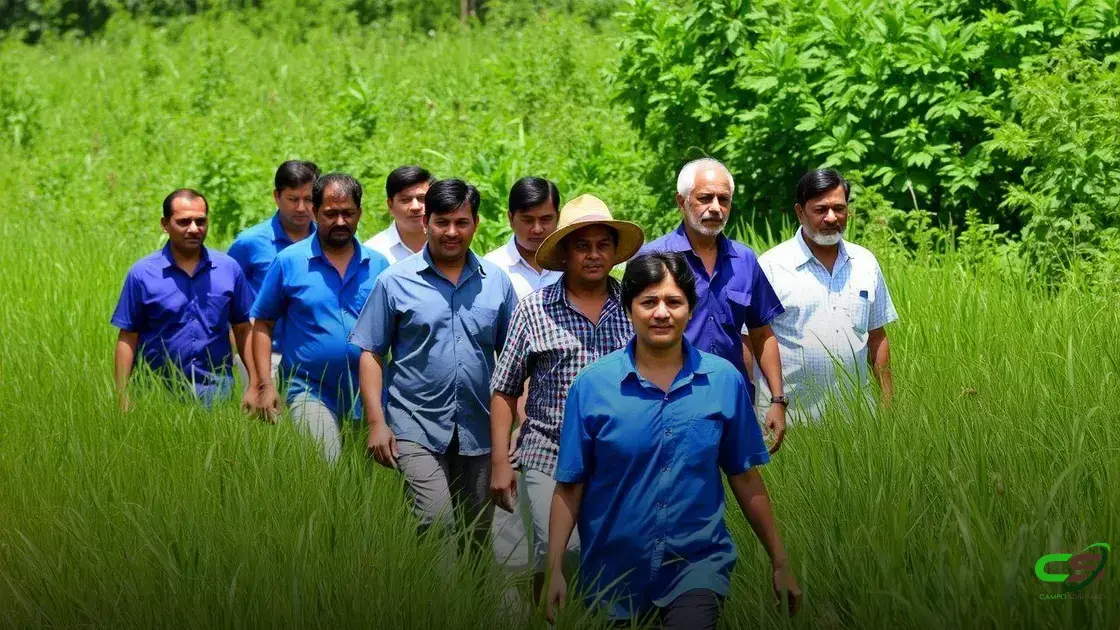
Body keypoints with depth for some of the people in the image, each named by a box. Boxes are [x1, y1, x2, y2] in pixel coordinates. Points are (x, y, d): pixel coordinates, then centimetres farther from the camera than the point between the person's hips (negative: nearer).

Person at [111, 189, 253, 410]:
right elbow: (128, 338, 0)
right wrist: (122, 396, -7)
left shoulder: (229, 269, 4)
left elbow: (243, 330, 8)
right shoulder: (142, 274, -1)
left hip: (215, 391, 1)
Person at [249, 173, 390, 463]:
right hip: (310, 393, -3)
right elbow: (263, 324, 4)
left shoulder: (378, 265, 6)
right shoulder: (289, 262, 0)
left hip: (368, 396, 3)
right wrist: (266, 385, -6)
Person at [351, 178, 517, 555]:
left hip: (479, 431, 3)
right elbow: (372, 354, 1)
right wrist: (377, 423, -7)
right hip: (416, 428, -3)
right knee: (436, 525, -18)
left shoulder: (496, 282, 7)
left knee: (477, 538, 10)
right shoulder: (396, 281, 0)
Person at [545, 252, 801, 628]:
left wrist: (780, 562, 9)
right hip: (614, 568, 1)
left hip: (699, 561, -1)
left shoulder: (724, 380, -2)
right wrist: (554, 571, -6)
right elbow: (570, 487, -2)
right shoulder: (591, 386, -6)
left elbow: (745, 477, 6)